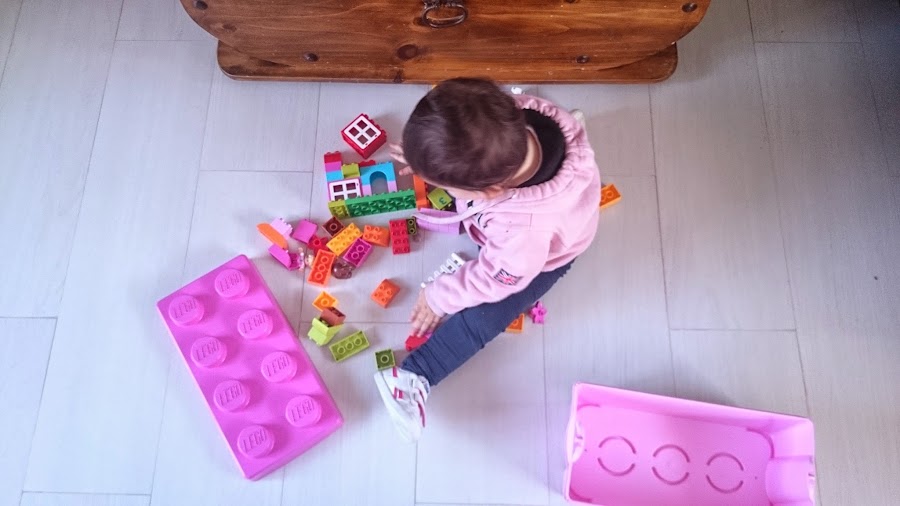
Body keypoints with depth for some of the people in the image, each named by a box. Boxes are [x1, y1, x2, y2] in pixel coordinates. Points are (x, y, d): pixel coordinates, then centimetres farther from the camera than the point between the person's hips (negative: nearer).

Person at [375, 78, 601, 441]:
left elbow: (495, 278, -27)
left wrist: (441, 296, -12)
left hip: (541, 258, -6)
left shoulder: (523, 233, -49)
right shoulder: (509, 120, -38)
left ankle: (416, 377, 2)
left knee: (479, 319, -10)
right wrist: (426, 158, -14)